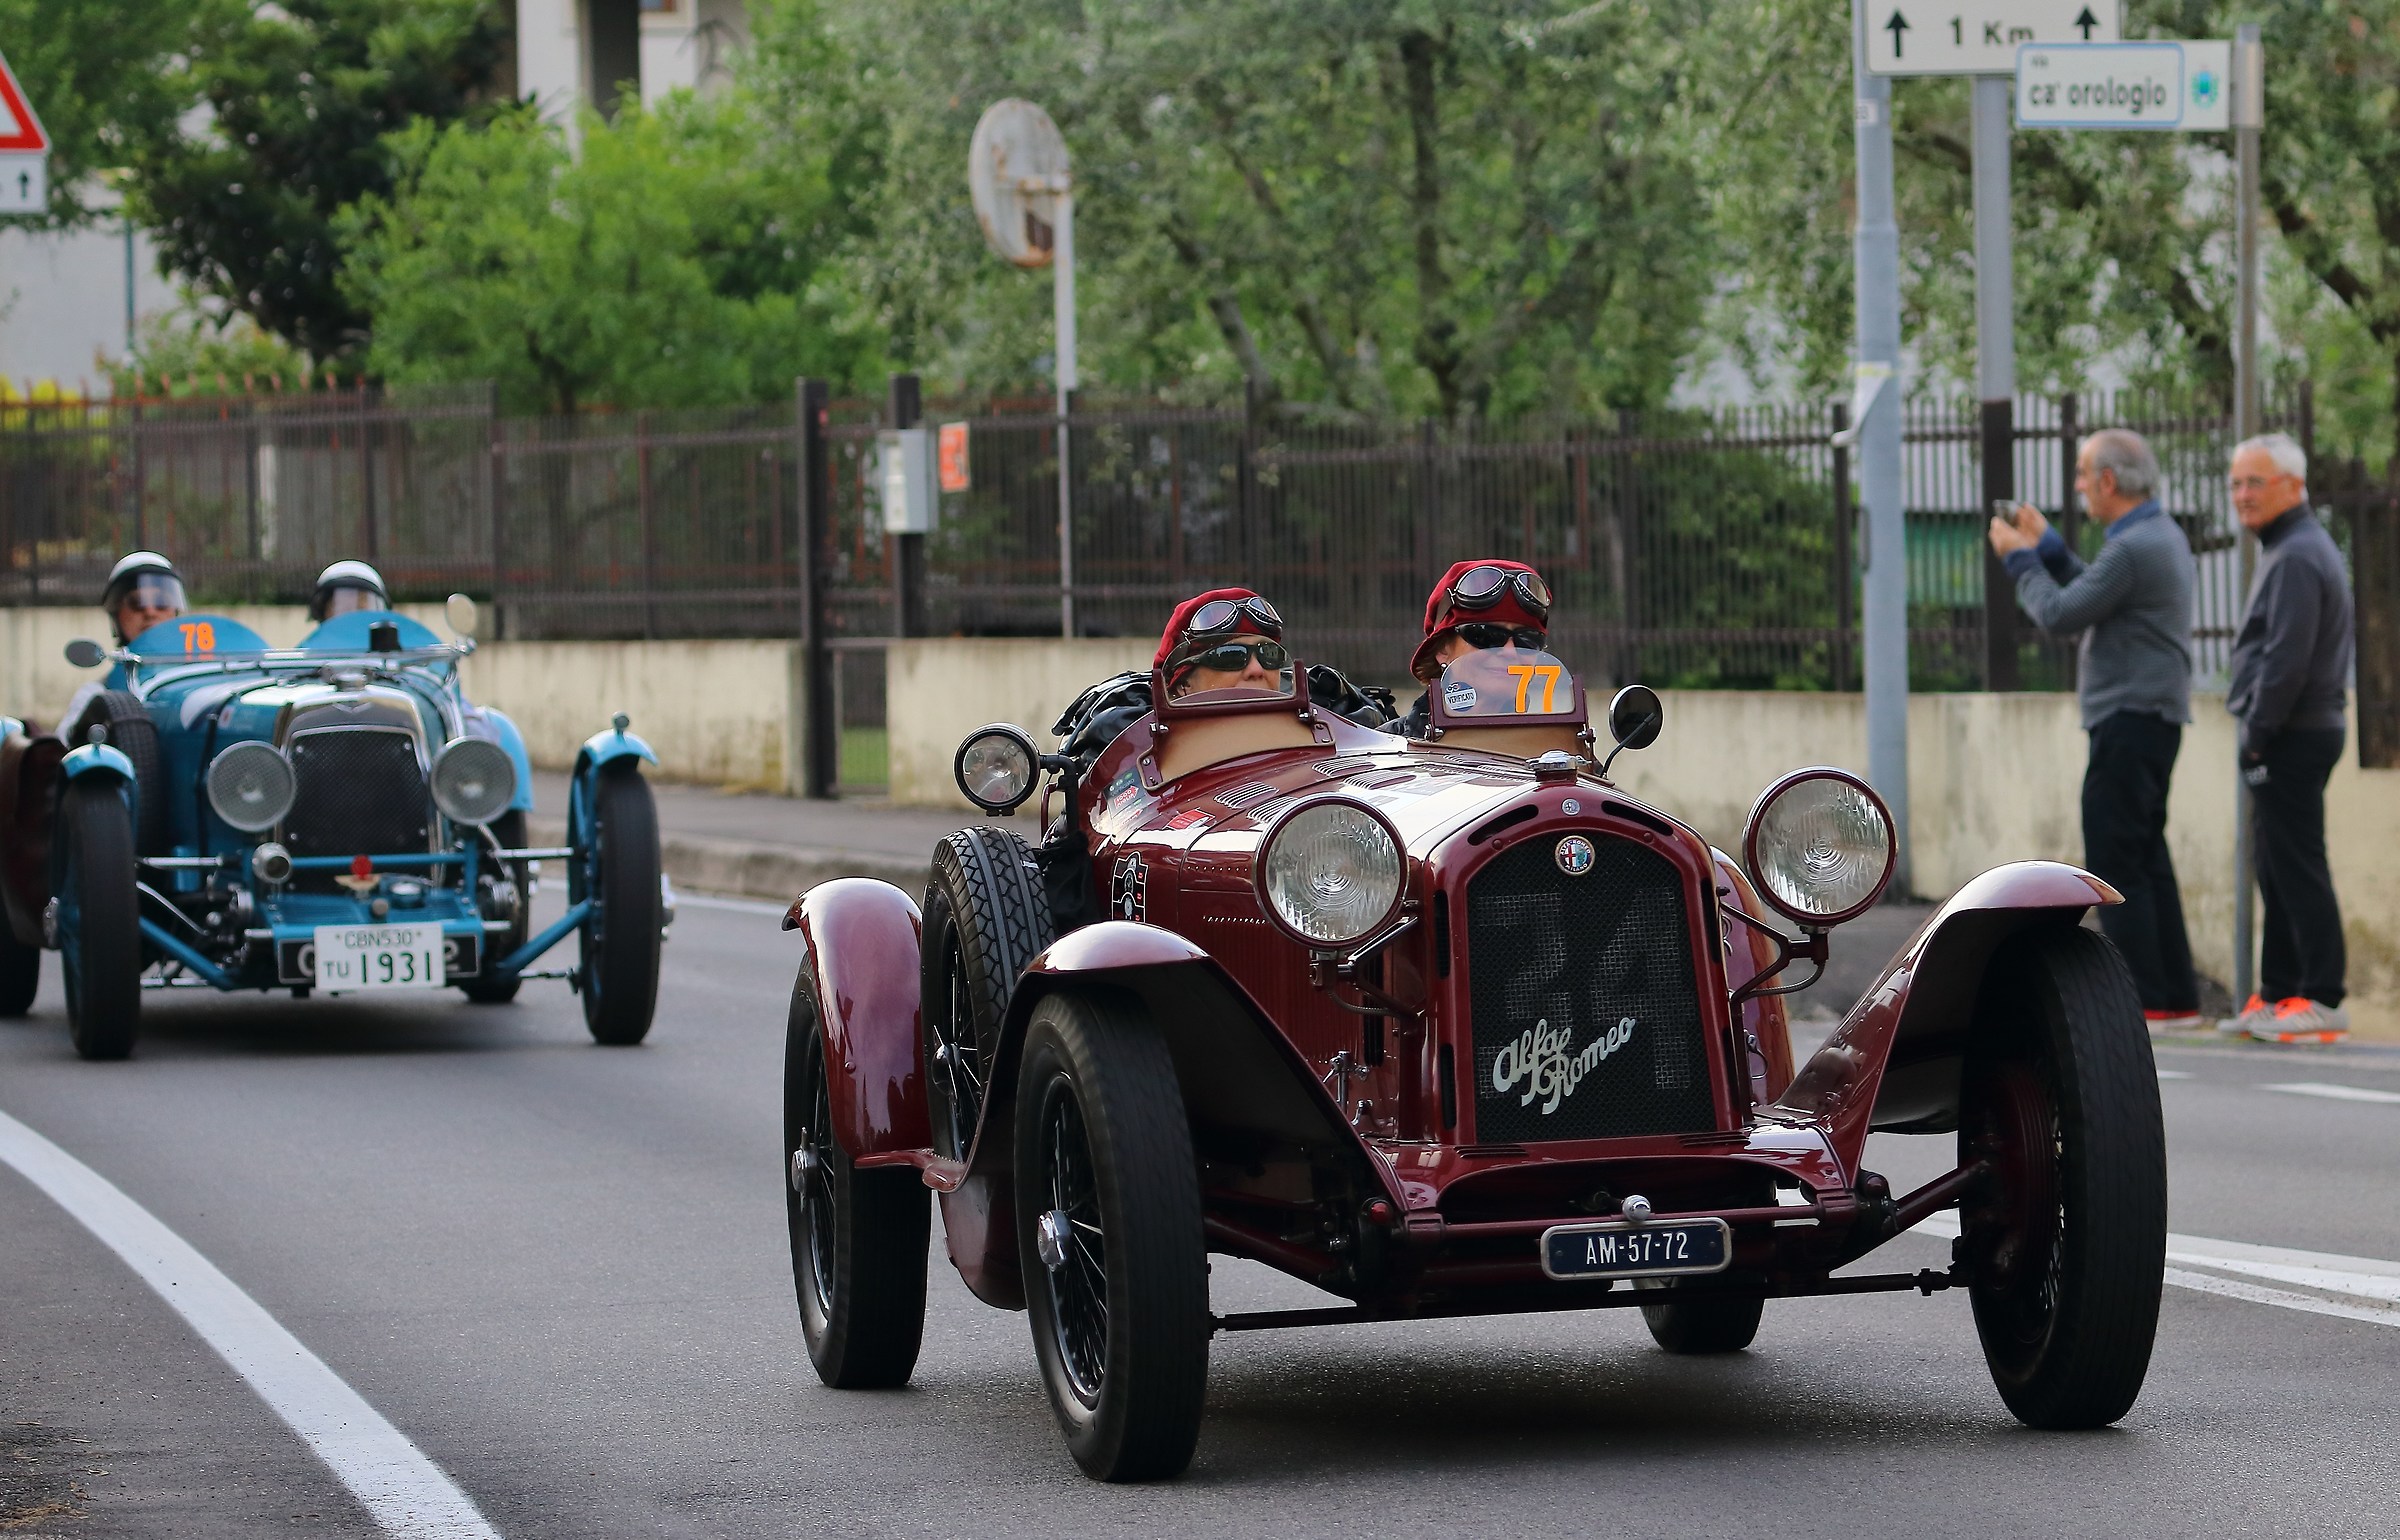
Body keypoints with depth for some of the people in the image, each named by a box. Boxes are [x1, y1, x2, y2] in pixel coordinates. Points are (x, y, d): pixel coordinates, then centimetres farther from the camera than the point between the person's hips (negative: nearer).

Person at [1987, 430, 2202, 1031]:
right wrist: (2047, 547, 21)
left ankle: (2146, 1002, -10)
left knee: (2115, 864, -8)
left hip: (2130, 722, -10)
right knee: (2145, 858, 13)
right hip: (2153, 717, 10)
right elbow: (2093, 594, 22)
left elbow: (2059, 615, -15)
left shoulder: (2133, 549, -19)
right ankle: (2176, 998, 14)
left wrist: (2021, 559, 0)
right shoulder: (2163, 535, 14)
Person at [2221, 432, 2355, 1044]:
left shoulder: (2297, 557, -16)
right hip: (2302, 734, 11)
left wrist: (2258, 734, -16)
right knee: (2278, 867, 13)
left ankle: (2321, 999, -9)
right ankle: (2278, 994, 18)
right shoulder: (2298, 548, 18)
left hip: (2291, 738, -11)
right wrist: (2260, 733, 17)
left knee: (2296, 866, -9)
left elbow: (2286, 660, -22)